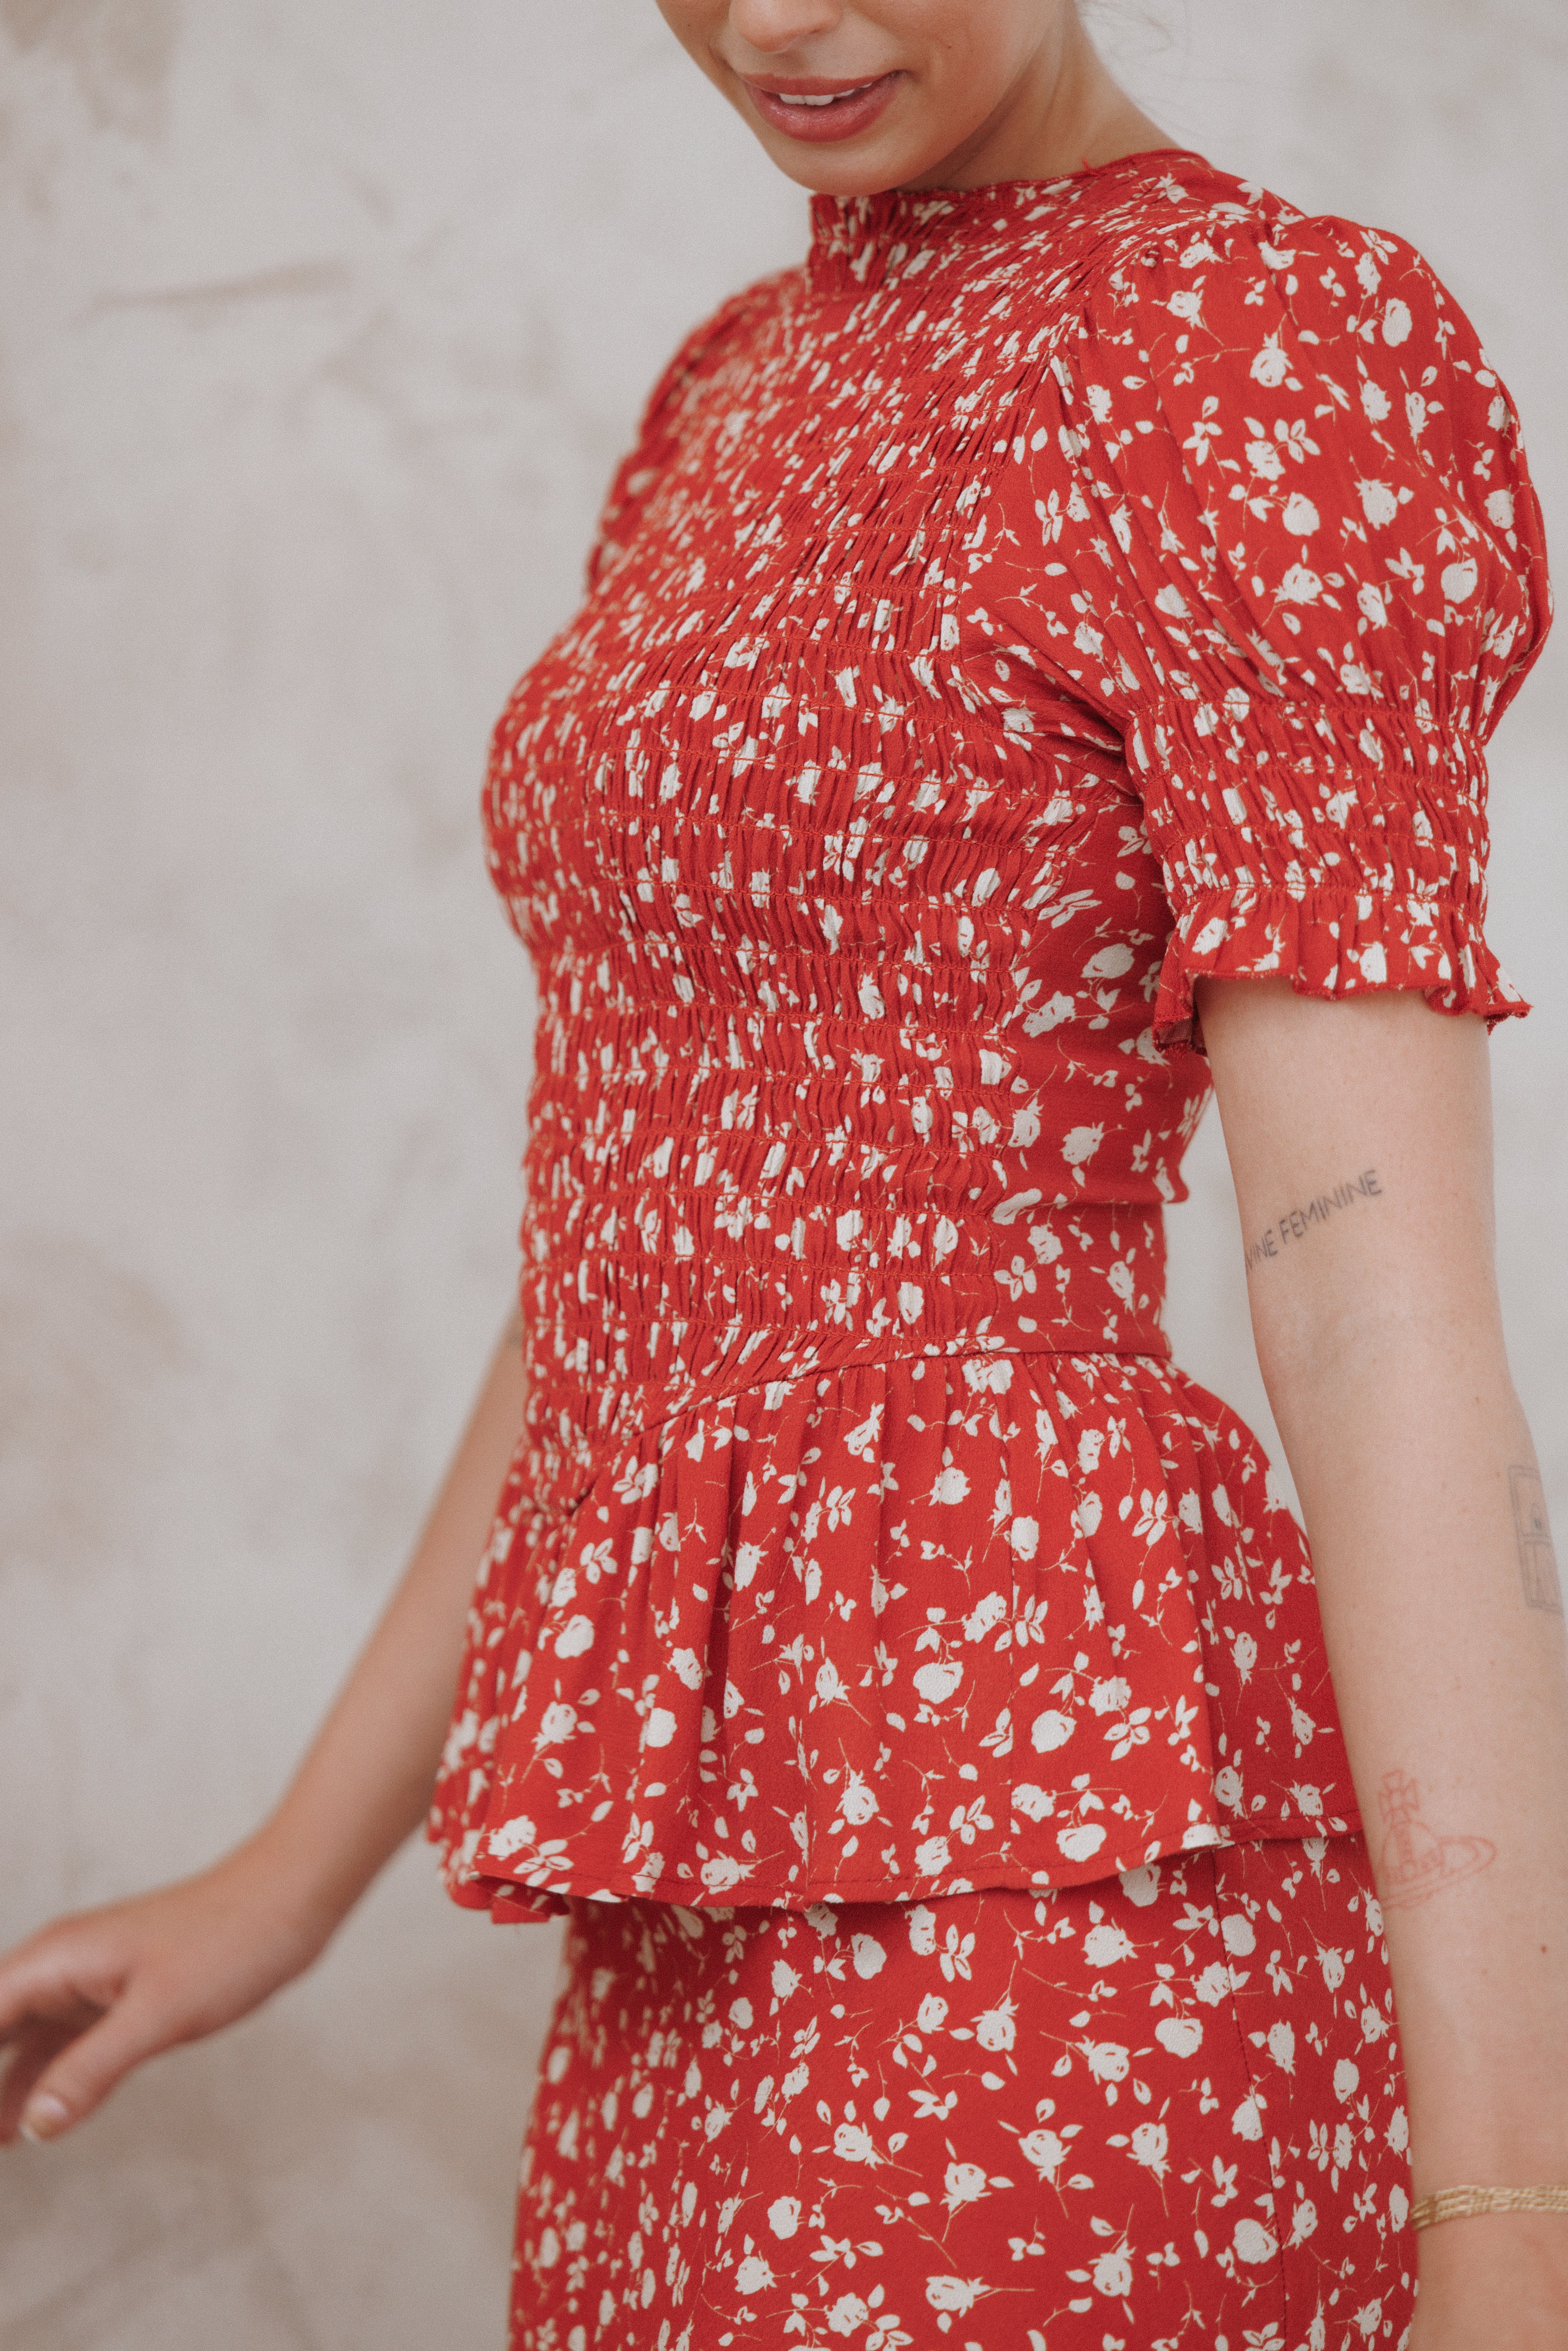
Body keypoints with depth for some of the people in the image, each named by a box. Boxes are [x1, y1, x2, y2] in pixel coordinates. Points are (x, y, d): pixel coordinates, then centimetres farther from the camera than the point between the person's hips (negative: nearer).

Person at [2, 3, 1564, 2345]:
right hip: (722, 1906, 8)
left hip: (1042, 1866, -8)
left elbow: (1378, 1289, -18)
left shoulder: (1263, 340, -10)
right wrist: (302, 1868, 21)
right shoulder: (748, 380, 15)